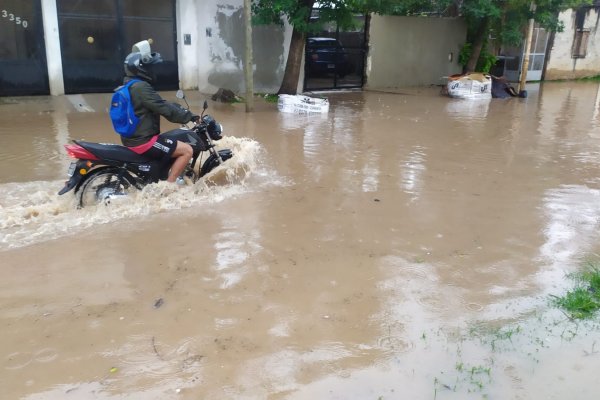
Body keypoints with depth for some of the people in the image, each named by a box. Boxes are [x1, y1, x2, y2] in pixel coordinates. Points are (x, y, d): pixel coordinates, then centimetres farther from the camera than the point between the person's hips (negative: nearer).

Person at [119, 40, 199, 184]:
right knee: (187, 150, -11)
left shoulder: (130, 86, 14)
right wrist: (189, 116, -13)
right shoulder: (141, 87, -19)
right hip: (143, 141, -11)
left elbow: (160, 105, 19)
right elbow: (165, 109, -21)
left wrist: (182, 110, 16)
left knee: (177, 144, 31)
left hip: (133, 138, 11)